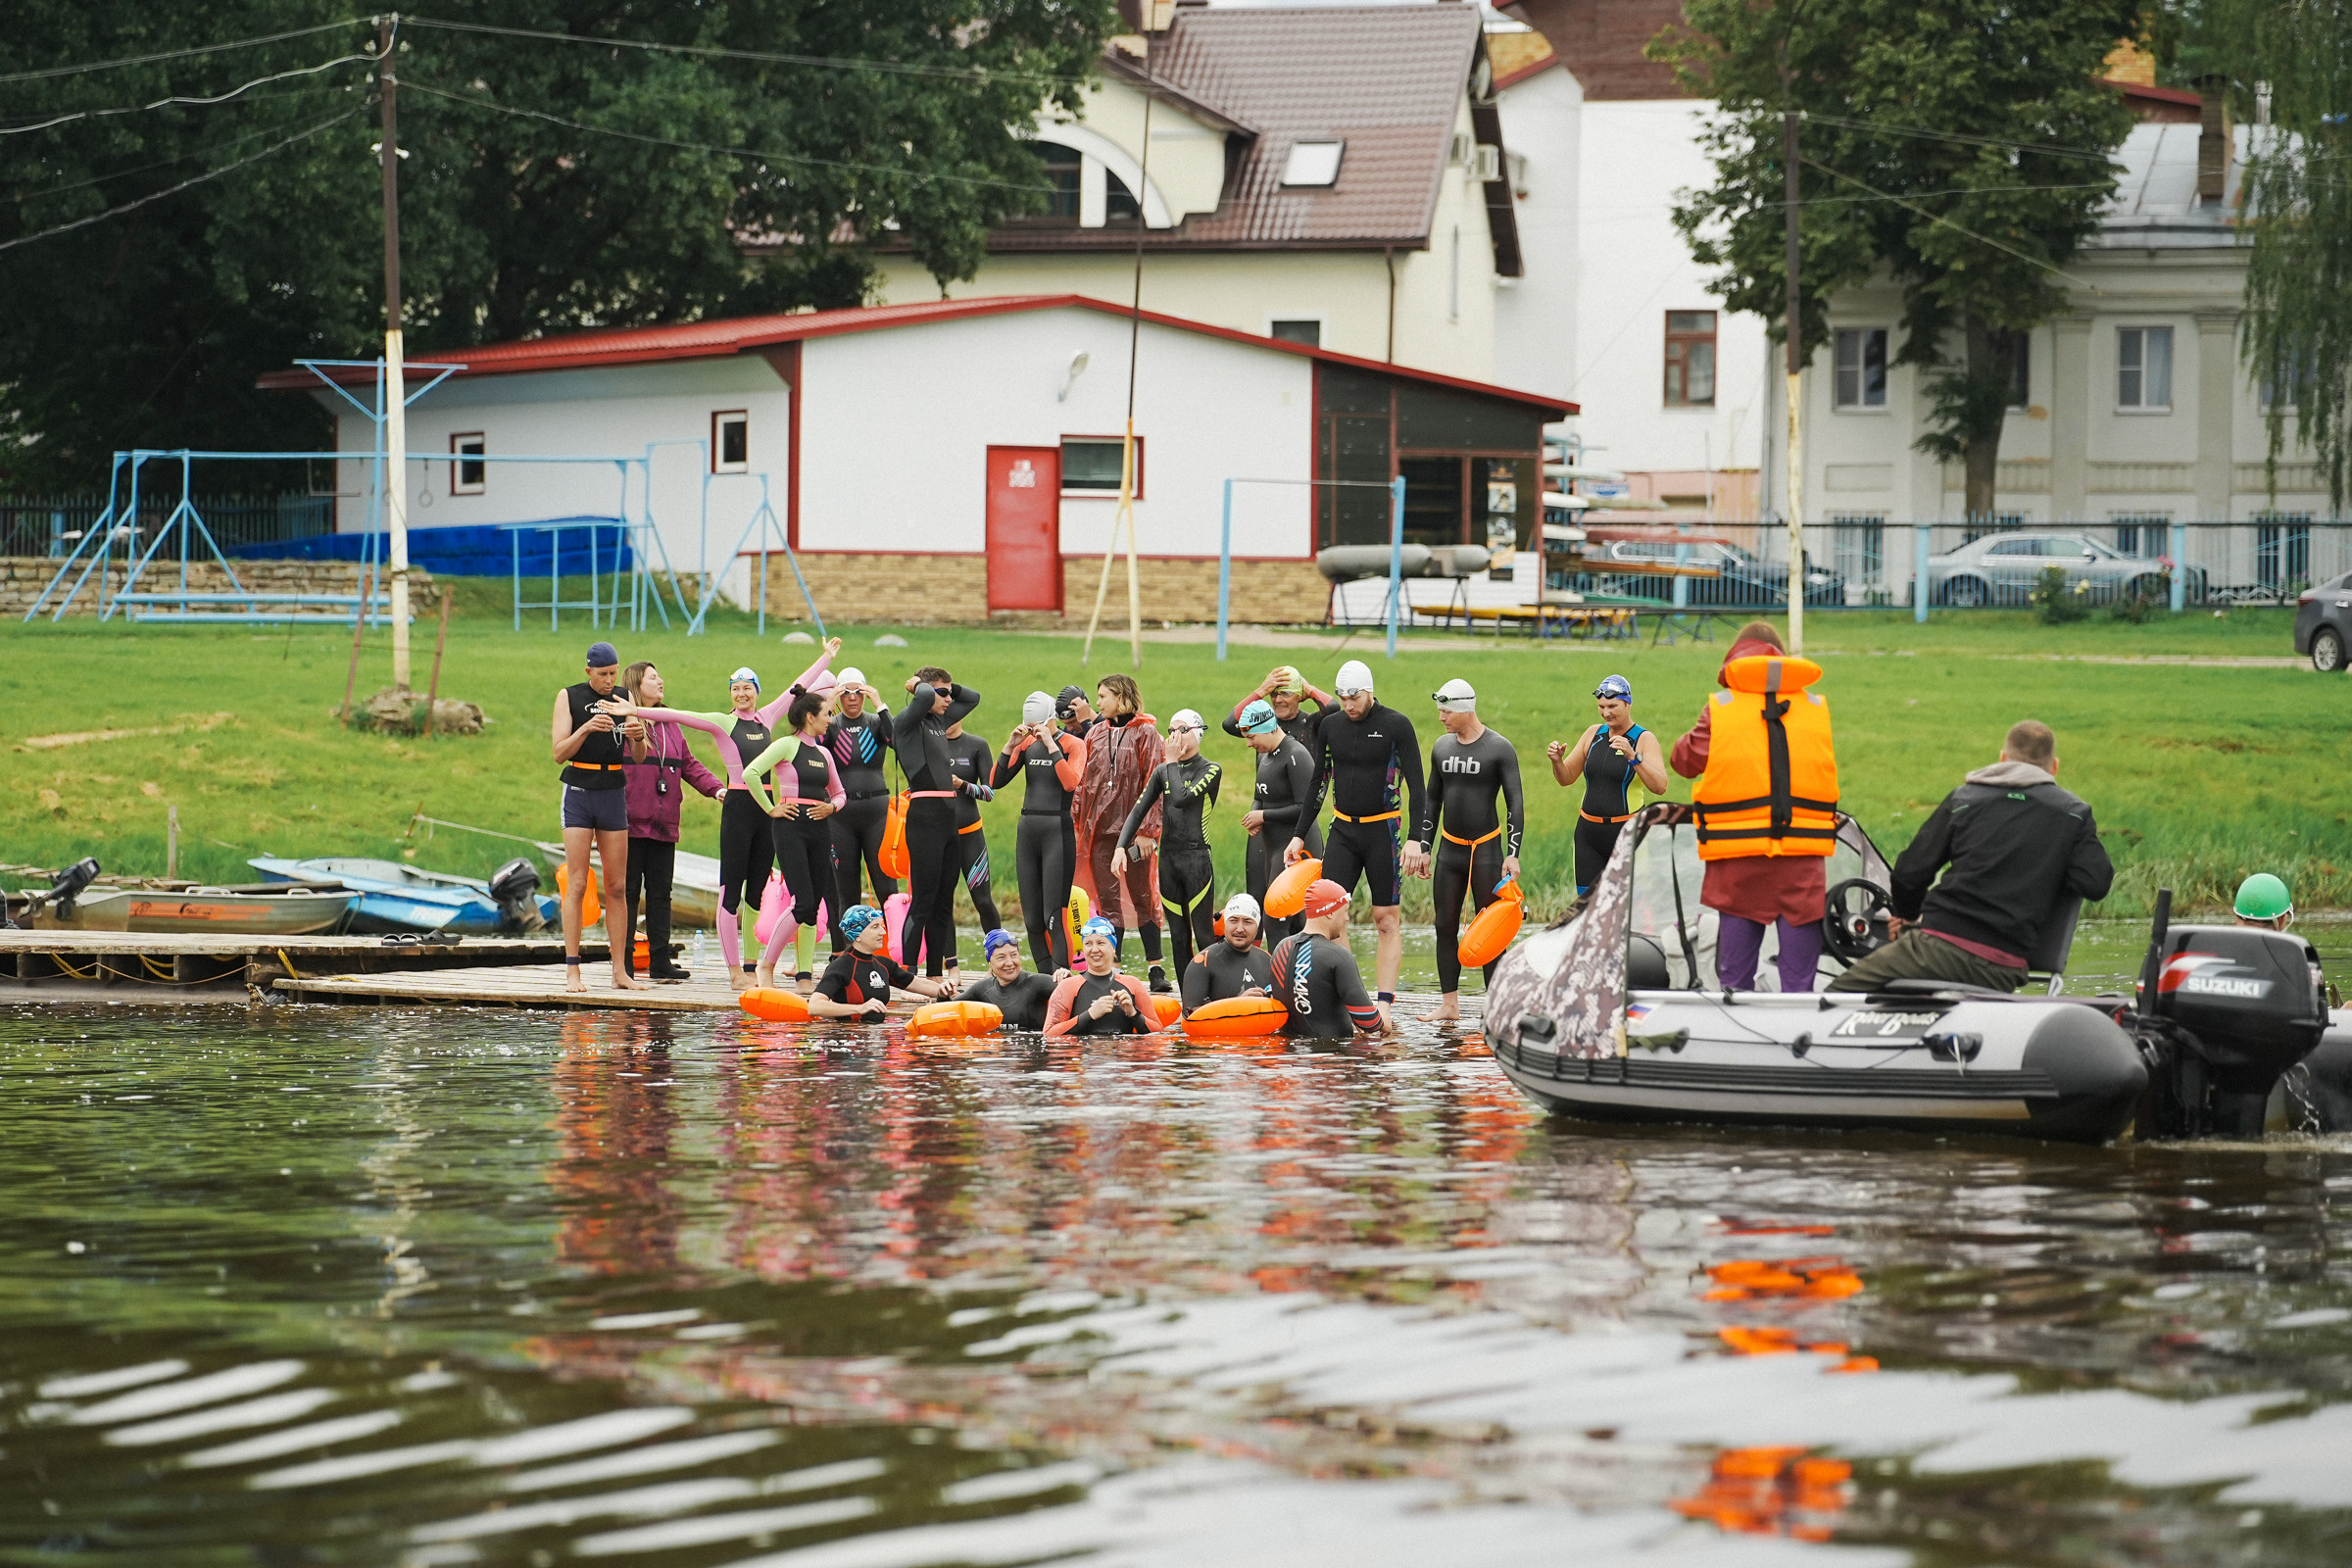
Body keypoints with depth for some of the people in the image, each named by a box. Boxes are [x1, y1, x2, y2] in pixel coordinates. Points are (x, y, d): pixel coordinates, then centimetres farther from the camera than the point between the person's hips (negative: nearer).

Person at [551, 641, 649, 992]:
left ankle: (620, 971, 3)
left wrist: (639, 737, -17)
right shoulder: (569, 697, 0)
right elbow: (559, 752, -7)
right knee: (576, 885, -7)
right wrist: (586, 729, -23)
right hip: (579, 792, -3)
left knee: (617, 887, 3)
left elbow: (638, 758, 6)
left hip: (614, 794, 3)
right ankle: (572, 971, -7)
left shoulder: (624, 699, 9)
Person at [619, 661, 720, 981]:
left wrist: (716, 788, 5)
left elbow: (689, 765, 20)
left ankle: (660, 963, 11)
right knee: (627, 894, -3)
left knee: (660, 894, 8)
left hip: (663, 825, 7)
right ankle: (623, 964, 0)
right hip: (631, 823, -7)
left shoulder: (669, 726, 18)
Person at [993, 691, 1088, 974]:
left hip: (1058, 831, -6)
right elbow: (996, 781, 7)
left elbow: (1070, 782, -20)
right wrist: (1010, 747, -5)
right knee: (1032, 916, 6)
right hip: (1027, 831, 6)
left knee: (1053, 917, -12)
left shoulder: (1073, 745, -3)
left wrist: (1051, 744, -18)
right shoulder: (1027, 743, 11)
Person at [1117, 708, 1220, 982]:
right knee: (1178, 937, 6)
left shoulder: (1211, 770, -3)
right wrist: (1121, 847, -4)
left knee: (1203, 936, -8)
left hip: (1197, 857, -5)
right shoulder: (1163, 771, 13)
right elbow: (1139, 809, 8)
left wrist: (1173, 762, -6)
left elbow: (1181, 798, -18)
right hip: (1168, 857, 5)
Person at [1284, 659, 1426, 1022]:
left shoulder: (1396, 726, -7)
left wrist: (1415, 840, -16)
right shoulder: (1330, 726, 7)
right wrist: (1299, 835, 13)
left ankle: (1384, 1005, -5)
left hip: (1382, 830, -4)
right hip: (1342, 829, 4)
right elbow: (1317, 784, 15)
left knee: (1387, 920, -3)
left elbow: (1416, 787, -8)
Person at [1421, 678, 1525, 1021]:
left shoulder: (1499, 749, -8)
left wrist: (1513, 854, -16)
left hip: (1486, 850, -5)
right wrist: (1423, 847, 12)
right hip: (1449, 849, 5)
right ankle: (1449, 1004, 9)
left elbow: (1515, 803, -9)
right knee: (1446, 928, 4)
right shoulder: (1442, 747, 8)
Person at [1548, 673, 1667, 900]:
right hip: (1589, 831, 5)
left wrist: (1633, 757, -29)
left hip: (1626, 831, -5)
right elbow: (1566, 778, 17)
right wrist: (1557, 761, -5)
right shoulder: (1594, 733, 11)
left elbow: (1659, 787, -17)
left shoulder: (1644, 739, -4)